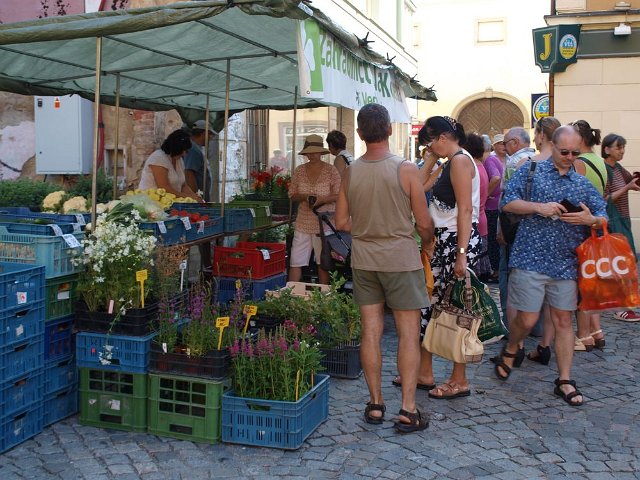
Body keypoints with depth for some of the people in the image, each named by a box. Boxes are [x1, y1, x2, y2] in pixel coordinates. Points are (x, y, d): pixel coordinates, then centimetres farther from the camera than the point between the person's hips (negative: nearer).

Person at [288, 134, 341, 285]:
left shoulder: (331, 170, -2)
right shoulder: (299, 171, 7)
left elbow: (338, 196, -2)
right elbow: (292, 194, 11)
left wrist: (322, 199, -19)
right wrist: (304, 197, -10)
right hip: (303, 223, 3)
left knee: (323, 263, 6)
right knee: (296, 262, 0)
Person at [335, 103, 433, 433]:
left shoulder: (351, 172, -1)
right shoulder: (406, 169, -12)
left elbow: (341, 222, 5)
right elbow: (424, 223, -7)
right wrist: (428, 242, 13)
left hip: (363, 258, 4)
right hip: (401, 258, -4)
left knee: (371, 331, 9)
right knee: (408, 333, 3)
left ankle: (375, 404, 17)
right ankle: (408, 411, 5)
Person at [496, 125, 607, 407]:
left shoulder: (583, 184, 14)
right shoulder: (531, 171, 4)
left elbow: (604, 218, 11)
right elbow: (508, 203, -3)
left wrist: (590, 220, -12)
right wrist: (539, 207, -17)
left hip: (566, 264, 4)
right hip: (530, 258, -3)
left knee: (563, 320, 6)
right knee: (527, 319, -2)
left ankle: (564, 381, 16)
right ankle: (510, 351, 30)